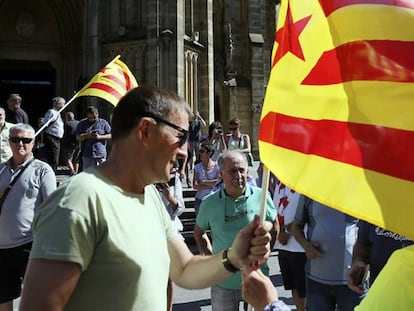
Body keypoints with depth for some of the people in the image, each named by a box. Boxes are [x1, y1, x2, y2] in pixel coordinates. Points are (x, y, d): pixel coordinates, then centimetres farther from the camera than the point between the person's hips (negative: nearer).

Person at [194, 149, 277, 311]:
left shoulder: (261, 196, -8)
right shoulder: (209, 202, -6)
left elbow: (274, 226, 8)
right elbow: (198, 232, 10)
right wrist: (210, 257, 2)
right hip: (224, 282, 0)